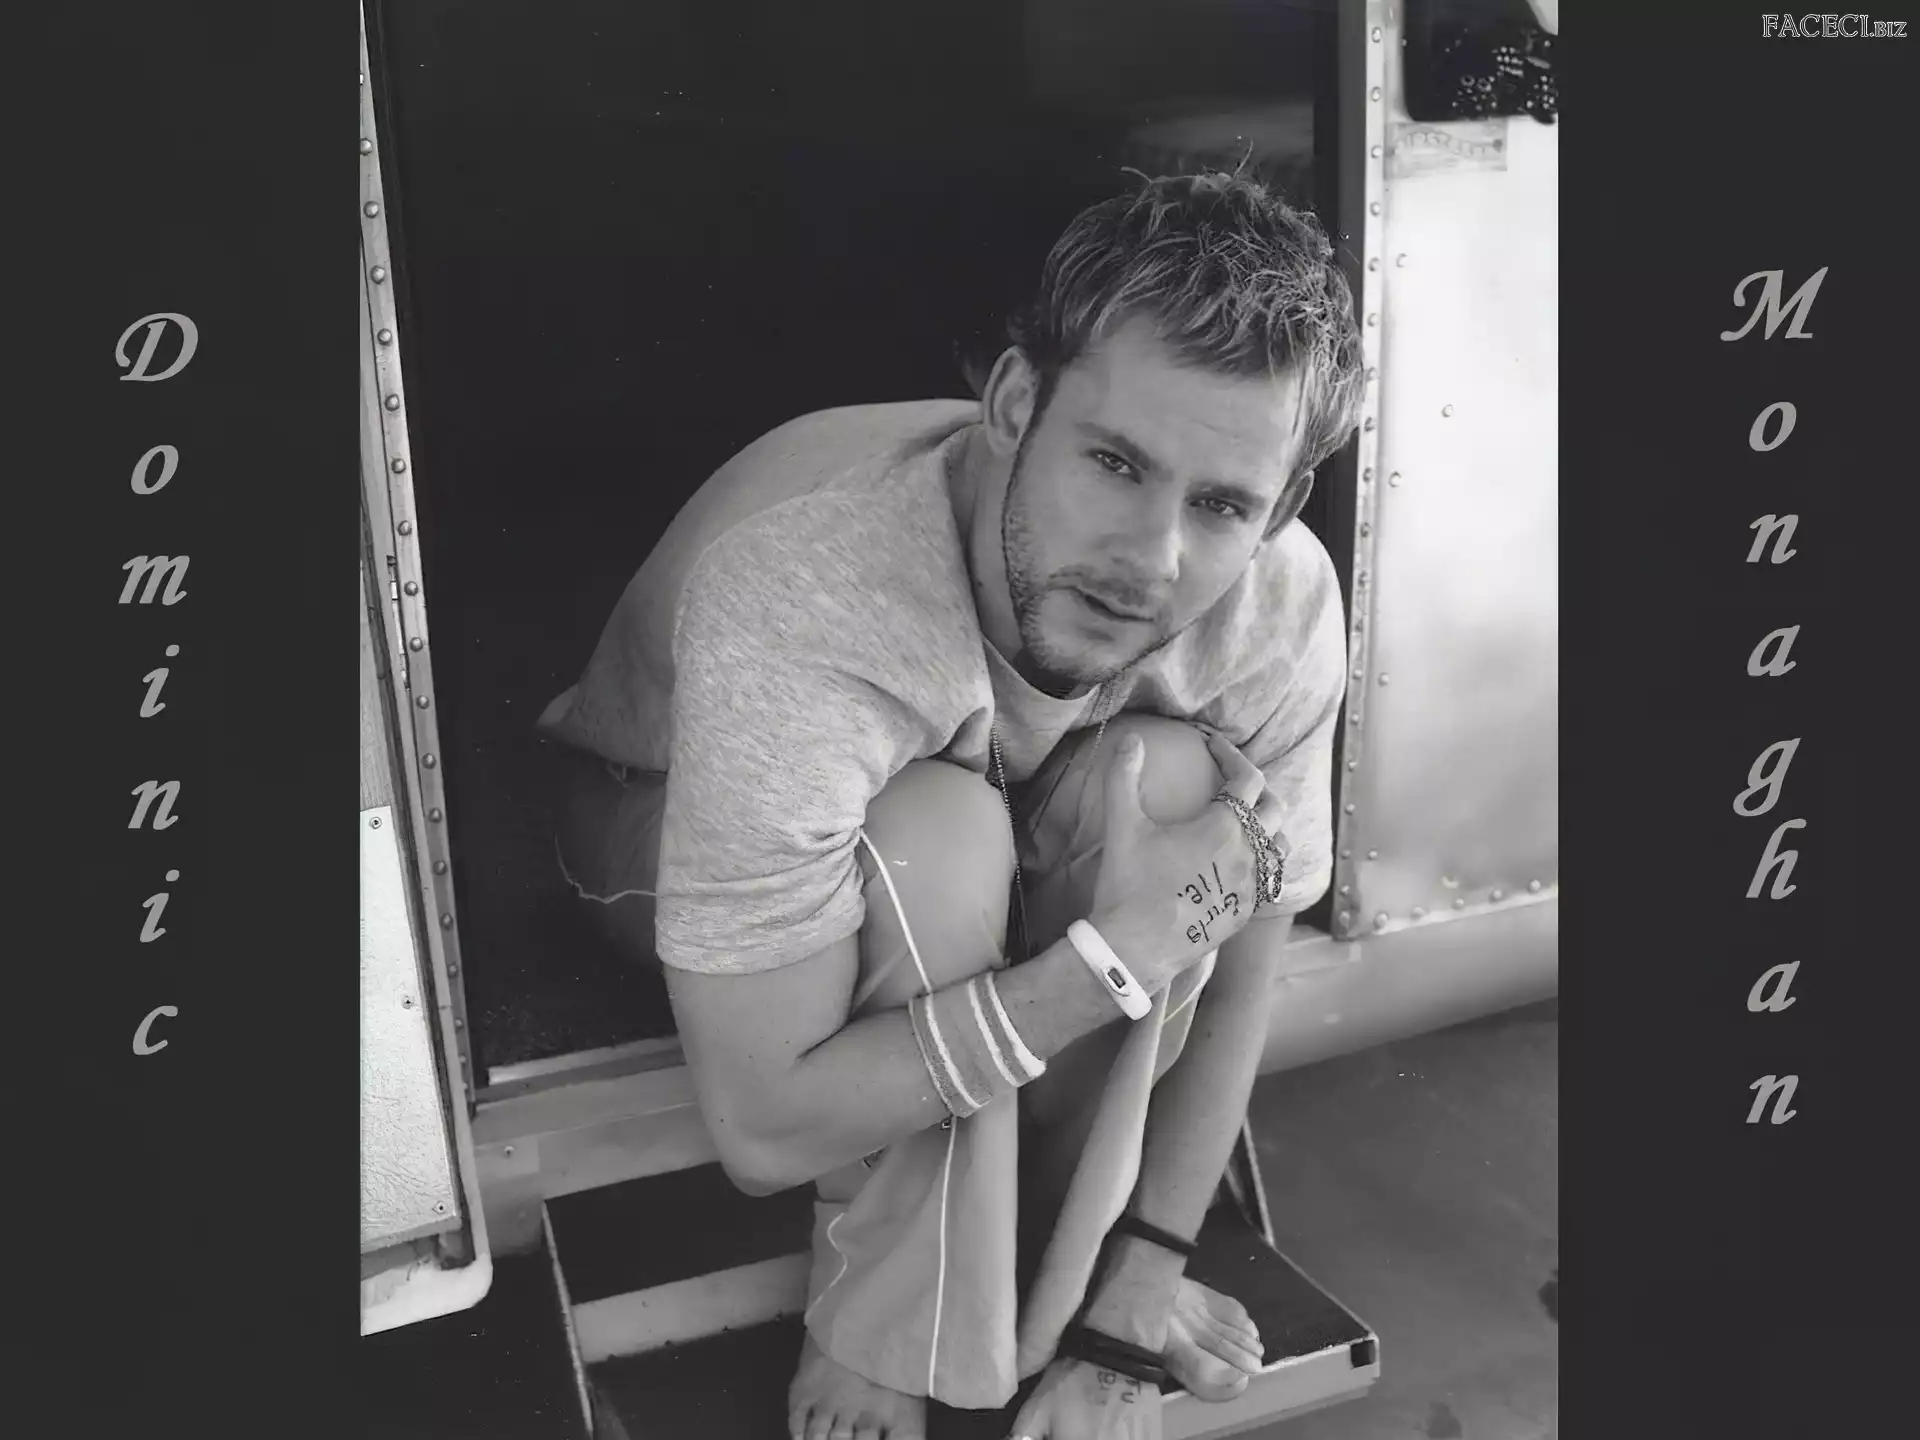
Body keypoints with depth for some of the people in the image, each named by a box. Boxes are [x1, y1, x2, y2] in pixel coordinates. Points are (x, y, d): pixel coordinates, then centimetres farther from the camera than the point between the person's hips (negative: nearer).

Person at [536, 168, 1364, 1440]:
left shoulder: (1281, 601, -26)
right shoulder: (799, 602, -42)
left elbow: (1239, 974, -14)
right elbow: (764, 1128, -37)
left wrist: (1131, 1315, -16)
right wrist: (1120, 955, -39)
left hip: (990, 822, 4)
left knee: (1171, 778, -27)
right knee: (941, 834, -36)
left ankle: (1072, 1278, -7)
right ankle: (874, 1335, -11)